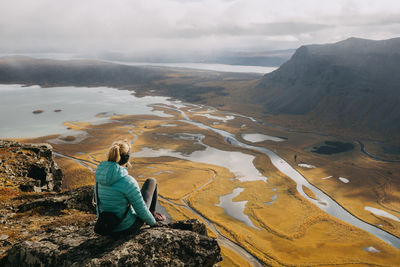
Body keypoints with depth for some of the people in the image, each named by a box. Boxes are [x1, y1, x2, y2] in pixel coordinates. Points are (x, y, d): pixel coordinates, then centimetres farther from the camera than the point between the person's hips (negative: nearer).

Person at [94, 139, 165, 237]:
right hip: (127, 227, -6)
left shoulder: (99, 175, -8)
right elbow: (141, 211, -18)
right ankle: (152, 214, 34)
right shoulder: (128, 182, -29)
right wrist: (152, 221, 2)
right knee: (151, 181, 12)